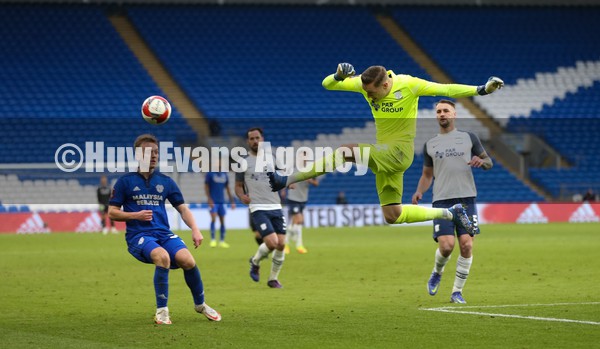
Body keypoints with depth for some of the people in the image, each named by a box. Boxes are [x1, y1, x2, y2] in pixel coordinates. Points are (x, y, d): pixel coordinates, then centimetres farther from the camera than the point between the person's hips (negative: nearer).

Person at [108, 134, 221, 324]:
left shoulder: (166, 182, 14)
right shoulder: (125, 182, 5)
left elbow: (183, 209, 14)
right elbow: (112, 212, 5)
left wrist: (195, 229, -3)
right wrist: (135, 215, -12)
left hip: (164, 234, 3)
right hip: (138, 235, -3)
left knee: (187, 260, -24)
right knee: (162, 256, -36)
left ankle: (200, 304, 2)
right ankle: (161, 311, -24)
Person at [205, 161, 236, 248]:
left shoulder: (224, 175, 10)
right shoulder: (210, 174, -3)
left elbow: (227, 189, 16)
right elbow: (206, 187, -5)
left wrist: (232, 201, 12)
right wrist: (209, 200, -15)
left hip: (221, 201, 5)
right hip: (213, 201, -5)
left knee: (222, 221, 4)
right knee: (213, 219, -16)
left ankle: (222, 241, 11)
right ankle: (213, 240, -12)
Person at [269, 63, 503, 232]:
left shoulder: (409, 85, -14)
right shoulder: (365, 84, -2)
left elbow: (445, 90, -8)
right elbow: (327, 85, -2)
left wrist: (482, 90, -14)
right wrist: (339, 76, -25)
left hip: (400, 151, -8)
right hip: (384, 155, 8)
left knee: (346, 152, -26)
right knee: (393, 216, 10)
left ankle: (285, 181, -23)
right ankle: (451, 213, 22)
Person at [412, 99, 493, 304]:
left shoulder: (469, 138, 11)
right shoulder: (430, 145, 15)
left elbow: (489, 162, 15)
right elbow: (427, 175, 21)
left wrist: (481, 161, -9)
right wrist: (419, 192, 1)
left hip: (466, 199, 0)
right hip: (442, 200, 0)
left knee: (467, 245, -9)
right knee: (446, 246, -15)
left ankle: (457, 292, 3)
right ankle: (437, 273, 18)